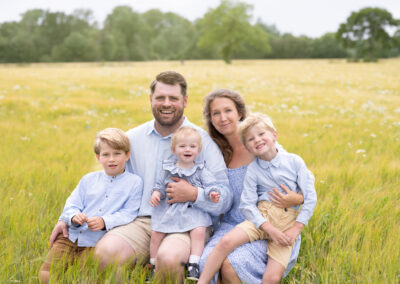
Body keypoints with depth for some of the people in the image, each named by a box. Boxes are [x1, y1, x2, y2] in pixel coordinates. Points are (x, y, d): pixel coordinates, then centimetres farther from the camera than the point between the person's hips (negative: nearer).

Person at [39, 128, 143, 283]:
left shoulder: (135, 182, 4)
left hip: (94, 245, -3)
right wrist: (74, 216, -12)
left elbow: (128, 214, -4)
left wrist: (104, 222, -19)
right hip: (70, 236, 4)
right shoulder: (89, 179, 15)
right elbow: (71, 205, 12)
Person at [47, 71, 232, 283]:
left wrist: (194, 194, -17)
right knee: (105, 252, -27)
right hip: (141, 222, 3)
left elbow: (225, 200, 2)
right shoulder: (132, 138, 14)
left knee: (169, 258, -36)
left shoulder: (203, 141, 4)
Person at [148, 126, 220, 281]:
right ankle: (154, 266, 11)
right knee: (156, 233, -6)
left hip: (193, 209, -1)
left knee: (199, 231, -25)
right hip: (168, 208, 2)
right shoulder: (167, 169, 7)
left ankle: (193, 265, -16)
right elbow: (160, 185, 13)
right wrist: (156, 193, -7)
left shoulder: (201, 170, 3)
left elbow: (210, 184, -3)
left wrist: (212, 193, -24)